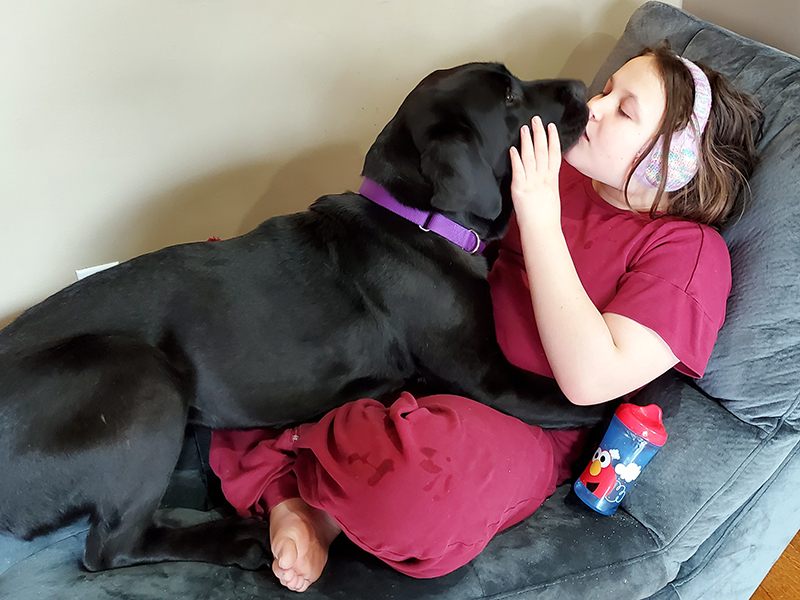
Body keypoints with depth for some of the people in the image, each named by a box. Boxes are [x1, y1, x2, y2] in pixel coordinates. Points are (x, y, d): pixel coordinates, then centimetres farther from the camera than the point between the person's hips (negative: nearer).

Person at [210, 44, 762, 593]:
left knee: (425, 480, -44)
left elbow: (589, 380, -24)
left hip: (518, 425, -6)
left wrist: (540, 219, -23)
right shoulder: (558, 175, 7)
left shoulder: (690, 249, -11)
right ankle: (288, 501, -13)